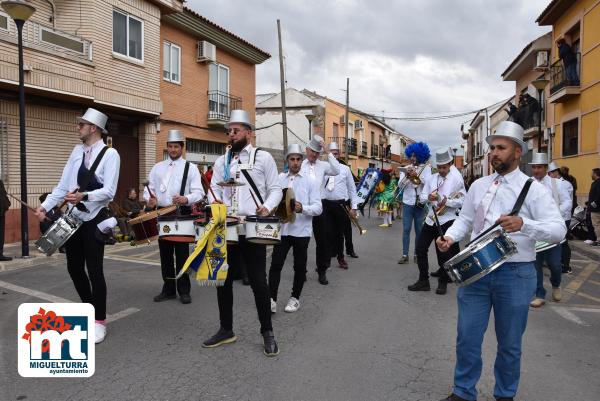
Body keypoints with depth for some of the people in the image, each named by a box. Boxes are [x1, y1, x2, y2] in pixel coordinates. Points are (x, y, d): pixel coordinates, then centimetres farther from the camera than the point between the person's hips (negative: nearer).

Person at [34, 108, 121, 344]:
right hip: (73, 218, 7)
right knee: (74, 268, 15)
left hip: (94, 220, -7)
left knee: (94, 271, -3)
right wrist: (46, 206, -2)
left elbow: (109, 191, -20)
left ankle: (99, 321, 13)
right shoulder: (77, 150, 8)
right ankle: (89, 309, 36)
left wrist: (84, 196, -34)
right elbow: (63, 185, 8)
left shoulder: (109, 154, -11)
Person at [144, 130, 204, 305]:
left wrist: (186, 199, -28)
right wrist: (150, 199, -12)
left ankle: (184, 290, 12)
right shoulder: (158, 167, 13)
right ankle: (168, 289, 23)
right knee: (165, 253, 11)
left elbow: (199, 192, -8)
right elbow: (149, 188, 11)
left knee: (182, 254, 0)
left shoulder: (190, 168, 1)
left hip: (182, 214, -4)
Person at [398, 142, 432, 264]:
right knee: (406, 229, 0)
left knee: (419, 230, 5)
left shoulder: (426, 168, 3)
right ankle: (405, 255, 5)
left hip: (420, 203, -1)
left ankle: (417, 254, 15)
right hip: (407, 203, 2)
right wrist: (406, 177, -15)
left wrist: (417, 176, -22)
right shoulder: (407, 168, 9)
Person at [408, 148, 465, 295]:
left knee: (444, 253, 3)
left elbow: (463, 201, -8)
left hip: (447, 220, -5)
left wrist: (447, 201, -22)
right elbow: (421, 197, 7)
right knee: (420, 248, 4)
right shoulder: (431, 179, 8)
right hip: (431, 219, 5)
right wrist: (428, 197, -15)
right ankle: (423, 281, 18)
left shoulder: (457, 179, -4)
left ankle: (443, 282, 24)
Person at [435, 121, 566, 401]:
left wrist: (523, 224, -32)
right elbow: (465, 220, 13)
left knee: (509, 343, 14)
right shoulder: (478, 185, 9)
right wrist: (450, 237, -7)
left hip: (515, 274, -3)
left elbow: (558, 230, -13)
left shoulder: (533, 188, -5)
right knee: (467, 337, 9)